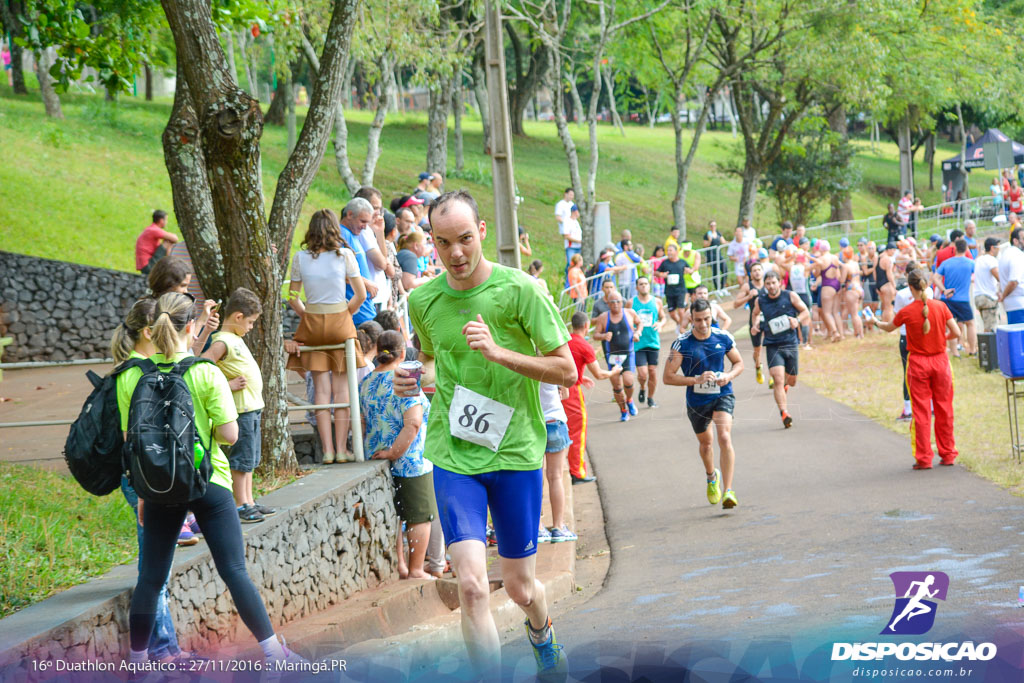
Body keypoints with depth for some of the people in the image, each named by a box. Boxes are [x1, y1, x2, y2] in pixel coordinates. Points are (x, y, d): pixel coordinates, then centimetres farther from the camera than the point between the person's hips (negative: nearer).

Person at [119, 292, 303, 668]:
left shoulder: (131, 377, -3)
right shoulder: (206, 373, -11)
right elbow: (230, 434, -13)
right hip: (208, 482, -2)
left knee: (151, 577, 10)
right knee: (235, 571, 0)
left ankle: (136, 661, 15)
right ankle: (273, 651, 3)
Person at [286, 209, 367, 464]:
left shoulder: (300, 258, -2)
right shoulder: (344, 255, -6)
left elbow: (292, 297, 2)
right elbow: (360, 295, -3)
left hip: (312, 323, 1)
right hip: (340, 323, -1)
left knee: (321, 387, 5)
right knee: (341, 386, 6)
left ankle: (327, 450, 2)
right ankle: (341, 449, 5)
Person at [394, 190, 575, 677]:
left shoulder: (519, 290, -9)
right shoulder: (423, 301, 2)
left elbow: (566, 371, -8)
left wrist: (499, 352, -21)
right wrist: (415, 379, -1)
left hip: (516, 453, -1)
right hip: (453, 457, 1)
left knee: (519, 588, 12)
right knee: (472, 586, -16)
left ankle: (541, 633, 48)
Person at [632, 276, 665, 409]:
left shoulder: (657, 302, 4)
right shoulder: (631, 303, -1)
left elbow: (663, 317, 15)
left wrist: (660, 324, -7)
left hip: (653, 342, 2)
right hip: (638, 343, -2)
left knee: (653, 371, 3)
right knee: (642, 373, -10)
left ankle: (650, 398, 21)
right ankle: (642, 388, 23)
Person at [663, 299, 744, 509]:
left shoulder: (723, 337, -7)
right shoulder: (682, 343, -14)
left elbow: (739, 363, 9)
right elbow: (667, 377, -14)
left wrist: (729, 376, -13)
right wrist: (696, 380, -26)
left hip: (722, 395, -1)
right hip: (696, 401, 1)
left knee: (724, 437, -22)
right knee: (706, 443, 18)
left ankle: (728, 491, -24)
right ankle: (711, 476, 51)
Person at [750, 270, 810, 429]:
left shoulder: (790, 296, -3)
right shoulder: (760, 301, 1)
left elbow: (805, 311, 8)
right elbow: (756, 313, 23)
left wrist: (797, 320, -11)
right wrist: (756, 324, 4)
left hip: (791, 344, 1)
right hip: (773, 346, -1)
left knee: (791, 381, 14)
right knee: (778, 380, -19)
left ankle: (785, 384, 52)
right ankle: (784, 413, -23)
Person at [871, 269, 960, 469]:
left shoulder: (907, 312, -10)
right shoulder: (941, 307, -6)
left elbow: (889, 327, 9)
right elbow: (956, 333, -6)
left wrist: (876, 321, 30)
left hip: (918, 363, -2)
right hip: (940, 361, 2)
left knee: (921, 412, 3)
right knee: (944, 409, 11)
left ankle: (924, 458, 4)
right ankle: (948, 454, 17)